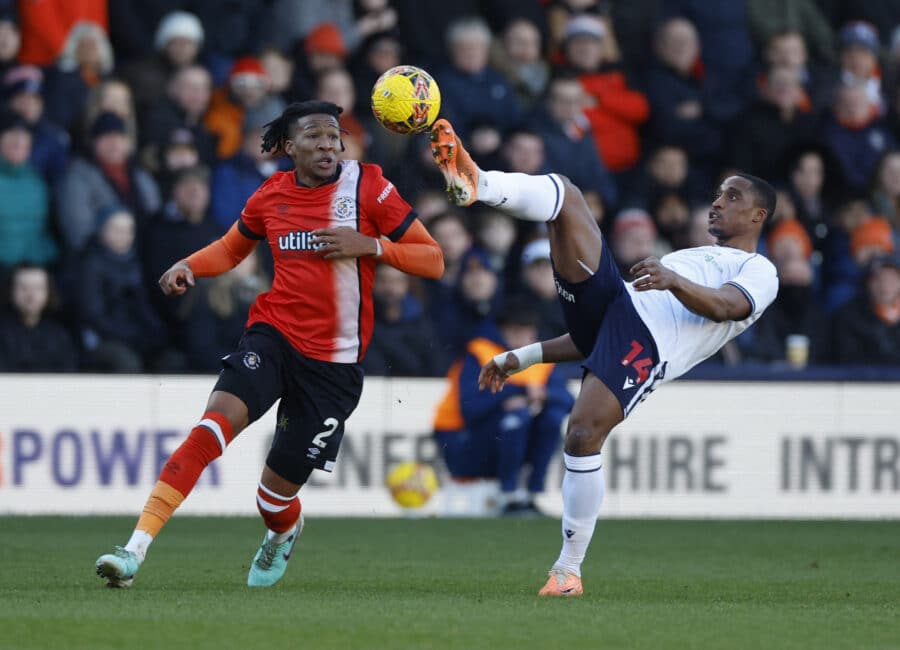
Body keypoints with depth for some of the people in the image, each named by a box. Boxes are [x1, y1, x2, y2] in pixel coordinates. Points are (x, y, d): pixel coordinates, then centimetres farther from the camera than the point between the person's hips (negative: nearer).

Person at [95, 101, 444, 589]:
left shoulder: (367, 186, -5)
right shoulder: (271, 196, 4)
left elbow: (432, 260, -4)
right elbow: (232, 247, 24)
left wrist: (369, 245, -19)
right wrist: (189, 266, 3)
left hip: (335, 361, -1)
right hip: (273, 334, 1)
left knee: (277, 491, 6)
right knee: (215, 422, -27)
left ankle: (283, 532, 47)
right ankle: (135, 551, -33)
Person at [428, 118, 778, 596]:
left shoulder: (759, 272, 18)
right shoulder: (691, 256, 39)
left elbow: (724, 306, -8)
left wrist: (673, 281, -28)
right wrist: (525, 357, 27)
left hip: (645, 347, -7)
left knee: (583, 435, -28)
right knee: (564, 193, -9)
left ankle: (569, 569, -12)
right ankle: (476, 185, -40)